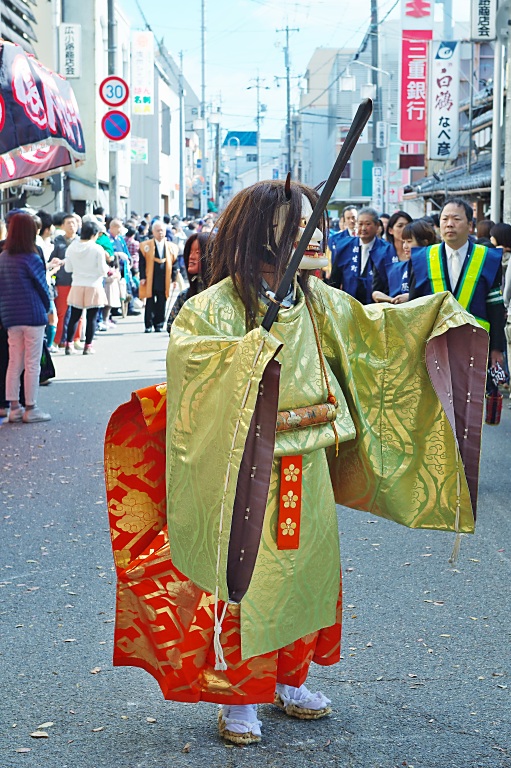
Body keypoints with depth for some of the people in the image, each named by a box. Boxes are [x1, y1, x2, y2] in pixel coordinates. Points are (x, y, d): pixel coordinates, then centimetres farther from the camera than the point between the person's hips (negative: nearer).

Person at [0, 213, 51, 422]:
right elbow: (42, 287, -6)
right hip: (33, 315, -5)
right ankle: (30, 409, 6)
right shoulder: (32, 259, -13)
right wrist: (46, 309, 12)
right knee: (32, 364, 2)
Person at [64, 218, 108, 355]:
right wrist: (106, 269, 12)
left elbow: (68, 268, 5)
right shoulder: (97, 249, -11)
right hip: (93, 287, -3)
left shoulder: (71, 248, 0)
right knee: (91, 318, 4)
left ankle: (69, 344, 6)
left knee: (74, 317, 10)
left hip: (77, 287, 3)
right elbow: (102, 270, -9)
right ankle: (88, 346, 5)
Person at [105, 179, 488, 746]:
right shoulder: (215, 306, -14)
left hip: (309, 469, 7)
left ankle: (290, 682, 34)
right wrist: (263, 338, -35)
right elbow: (189, 357, -29)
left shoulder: (316, 301, 6)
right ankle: (236, 699, 18)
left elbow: (372, 329, 18)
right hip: (247, 473, -6)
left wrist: (442, 309, 14)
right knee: (243, 581, 1)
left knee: (305, 572, 15)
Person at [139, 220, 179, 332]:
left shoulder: (171, 247, 8)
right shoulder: (146, 246, 2)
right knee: (150, 304, 2)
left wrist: (174, 279, 3)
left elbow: (174, 264, 9)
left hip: (164, 281, 2)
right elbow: (142, 263, 0)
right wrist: (142, 278, -7)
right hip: (150, 281, -2)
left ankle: (159, 325, 13)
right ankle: (148, 325, 8)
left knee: (161, 305, 4)